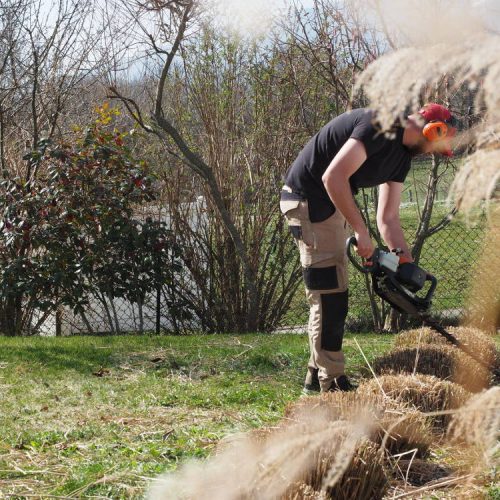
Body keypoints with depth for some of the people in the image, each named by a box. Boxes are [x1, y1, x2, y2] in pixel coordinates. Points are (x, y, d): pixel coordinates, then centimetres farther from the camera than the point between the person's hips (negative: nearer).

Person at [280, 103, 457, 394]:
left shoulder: (404, 154, 10)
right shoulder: (381, 127, -20)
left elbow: (388, 219, 11)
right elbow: (333, 176, -28)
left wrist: (408, 264, 1)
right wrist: (361, 232, -22)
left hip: (331, 205, 10)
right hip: (309, 200, -10)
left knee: (331, 297, 13)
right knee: (329, 297, -9)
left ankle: (317, 377, 20)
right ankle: (332, 383, -5)